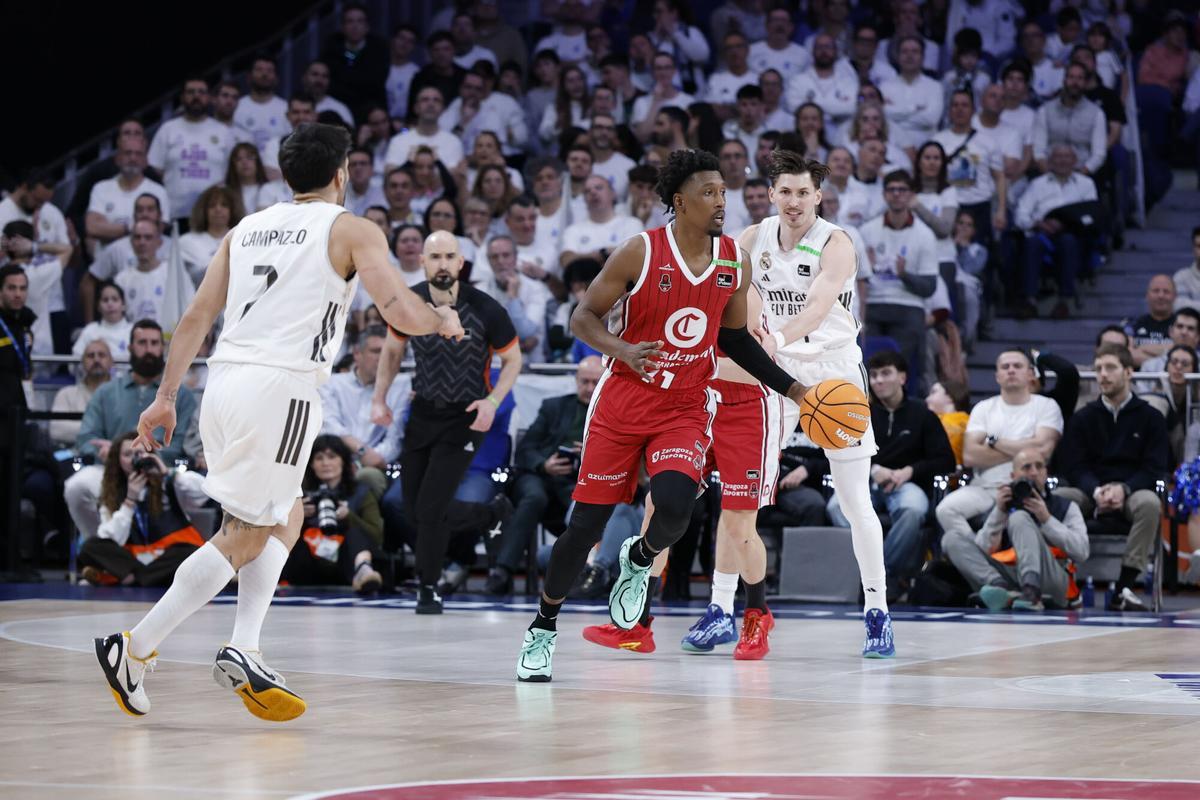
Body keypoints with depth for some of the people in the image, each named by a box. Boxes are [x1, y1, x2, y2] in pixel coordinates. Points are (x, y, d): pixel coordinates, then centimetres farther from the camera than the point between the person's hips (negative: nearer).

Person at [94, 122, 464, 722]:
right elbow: (400, 313, -5)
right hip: (281, 385, -7)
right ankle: (135, 648, -6)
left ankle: (243, 652, 8)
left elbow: (198, 316, 14)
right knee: (244, 536, -1)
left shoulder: (247, 228, 19)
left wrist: (166, 395, 13)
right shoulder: (353, 231, 3)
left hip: (225, 380, 7)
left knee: (285, 517, 21)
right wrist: (444, 322, 16)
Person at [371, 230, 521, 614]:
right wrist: (379, 399, 3)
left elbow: (512, 359, -5)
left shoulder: (485, 310, -19)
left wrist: (493, 402, -18)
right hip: (423, 410, 4)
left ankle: (429, 587, 4)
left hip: (466, 417, -4)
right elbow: (392, 350, 11)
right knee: (413, 507, 5)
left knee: (431, 507, -13)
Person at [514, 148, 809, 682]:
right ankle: (544, 627, 22)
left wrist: (792, 388, 9)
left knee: (674, 507, -25)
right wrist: (622, 350, -26)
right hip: (623, 403, -2)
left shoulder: (735, 264, 0)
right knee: (586, 524, 0)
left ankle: (640, 560, 12)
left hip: (685, 411, 2)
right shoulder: (640, 252, -12)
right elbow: (583, 316, -6)